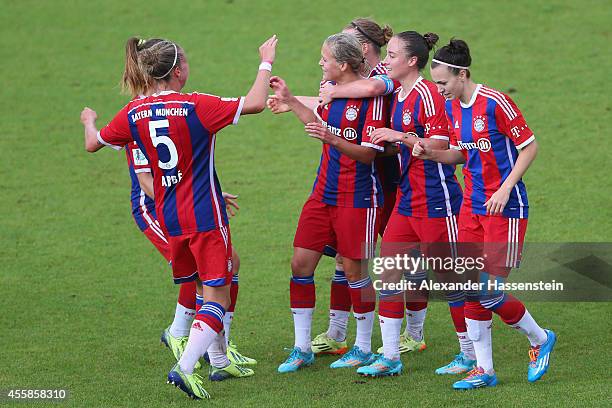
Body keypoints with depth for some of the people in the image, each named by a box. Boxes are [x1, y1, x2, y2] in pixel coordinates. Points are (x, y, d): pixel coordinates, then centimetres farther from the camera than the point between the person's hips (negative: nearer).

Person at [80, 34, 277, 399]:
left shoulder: (134, 113, -1)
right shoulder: (195, 106, -15)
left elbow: (94, 143, 13)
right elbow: (254, 103, -17)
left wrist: (89, 121, 35)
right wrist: (266, 64, -2)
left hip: (169, 218, 6)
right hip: (205, 215, -6)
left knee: (204, 285, 24)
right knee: (217, 294, -4)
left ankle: (219, 359, 35)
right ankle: (185, 367, -21)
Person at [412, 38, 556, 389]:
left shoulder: (496, 103, -17)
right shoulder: (452, 106, 6)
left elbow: (530, 146, -12)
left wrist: (505, 189, -18)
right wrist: (430, 153, -2)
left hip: (505, 208, -7)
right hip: (472, 206, 7)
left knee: (489, 293, -7)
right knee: (471, 290, 3)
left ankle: (541, 339, 18)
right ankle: (484, 370, 11)